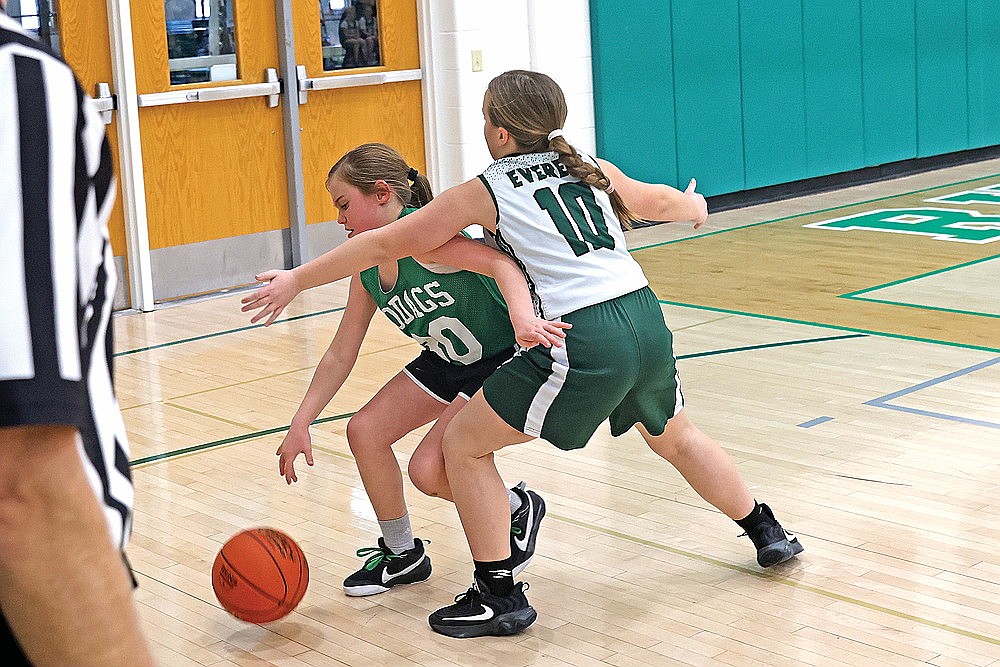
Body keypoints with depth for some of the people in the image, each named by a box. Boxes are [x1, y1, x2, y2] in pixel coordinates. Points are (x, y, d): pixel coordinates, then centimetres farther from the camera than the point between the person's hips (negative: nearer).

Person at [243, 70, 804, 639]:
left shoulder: (485, 193, 2)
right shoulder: (590, 169, 16)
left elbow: (384, 244, 6)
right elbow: (657, 201, 36)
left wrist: (298, 280, 15)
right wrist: (694, 206, 59)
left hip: (585, 345, -7)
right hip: (647, 320, 7)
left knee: (463, 443, 10)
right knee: (674, 434, 34)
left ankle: (500, 597, 12)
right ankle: (769, 535, 48)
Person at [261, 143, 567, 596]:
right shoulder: (366, 271, 1)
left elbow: (501, 264, -38)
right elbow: (340, 356, 7)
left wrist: (524, 320, -57)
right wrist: (300, 424, 1)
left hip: (508, 359, -9)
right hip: (447, 362, 9)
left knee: (429, 470, -17)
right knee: (364, 430, 0)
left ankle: (519, 509, 12)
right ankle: (402, 554, 18)